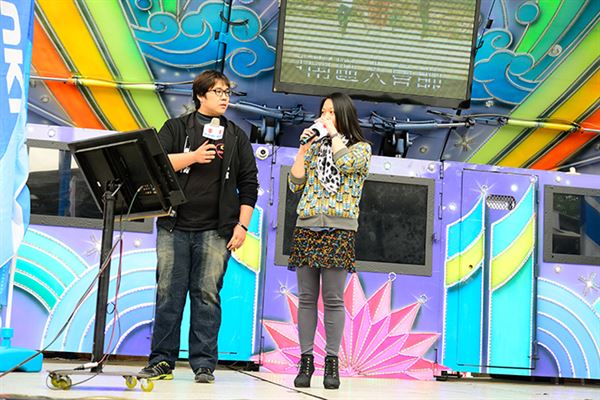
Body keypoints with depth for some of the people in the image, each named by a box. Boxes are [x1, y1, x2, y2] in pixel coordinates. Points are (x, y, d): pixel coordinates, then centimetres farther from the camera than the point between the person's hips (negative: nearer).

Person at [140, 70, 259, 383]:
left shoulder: (236, 137, 14)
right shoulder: (176, 128, 11)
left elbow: (248, 184, 11)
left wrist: (242, 225, 2)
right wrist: (193, 157, -10)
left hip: (216, 231, 0)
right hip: (174, 227, 0)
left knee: (207, 295, -3)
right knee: (168, 295, 0)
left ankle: (203, 365, 3)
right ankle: (162, 362, 8)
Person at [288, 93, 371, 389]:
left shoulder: (361, 147, 7)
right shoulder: (315, 147, 17)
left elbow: (346, 163, -16)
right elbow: (295, 184, 10)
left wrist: (333, 132, -3)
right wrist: (303, 148, 3)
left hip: (339, 230, -4)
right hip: (306, 227, 4)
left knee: (333, 299, -5)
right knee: (306, 298, 2)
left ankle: (332, 362, 2)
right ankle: (306, 360, 7)